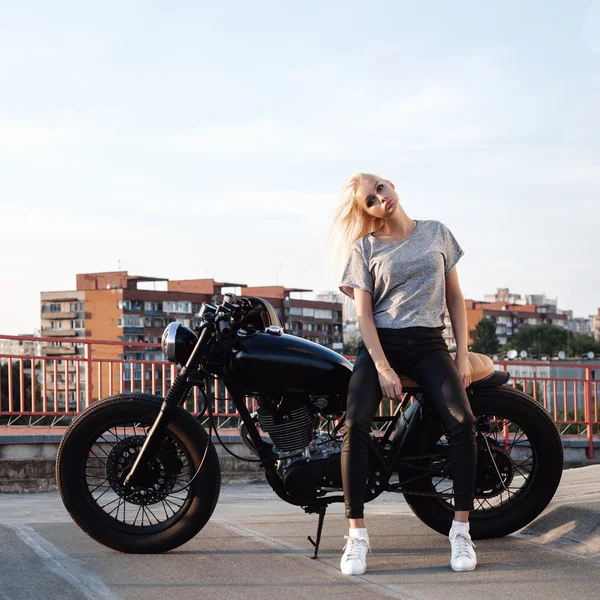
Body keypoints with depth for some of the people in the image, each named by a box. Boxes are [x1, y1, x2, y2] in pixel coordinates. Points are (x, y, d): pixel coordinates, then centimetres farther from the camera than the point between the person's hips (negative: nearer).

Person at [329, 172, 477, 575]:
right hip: (379, 344, -1)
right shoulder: (364, 248, 5)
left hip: (429, 344, 1)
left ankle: (461, 530, -13)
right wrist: (383, 368, -12)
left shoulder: (438, 234, 11)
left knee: (462, 422, -23)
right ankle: (357, 534, -20)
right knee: (355, 425, -25)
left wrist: (463, 355, 4)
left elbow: (455, 297, 13)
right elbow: (363, 314, 0)